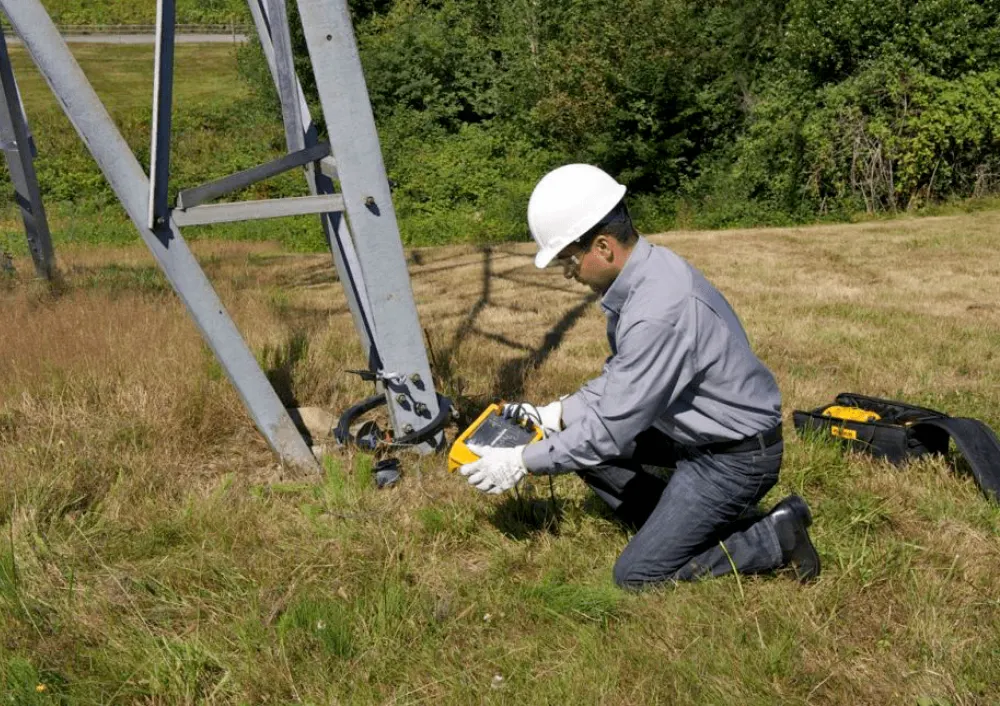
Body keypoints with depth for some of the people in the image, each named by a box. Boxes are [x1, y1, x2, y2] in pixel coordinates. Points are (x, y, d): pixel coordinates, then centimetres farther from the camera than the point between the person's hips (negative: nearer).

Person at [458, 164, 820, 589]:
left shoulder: (658, 311, -32)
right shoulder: (645, 270, -2)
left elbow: (610, 429, -26)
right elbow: (620, 378, 11)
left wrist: (522, 462, -16)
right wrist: (556, 415, 6)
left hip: (737, 455, -9)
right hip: (699, 432, 9)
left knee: (637, 574, -4)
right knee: (578, 440, 8)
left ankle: (774, 538, 4)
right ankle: (681, 524, 10)